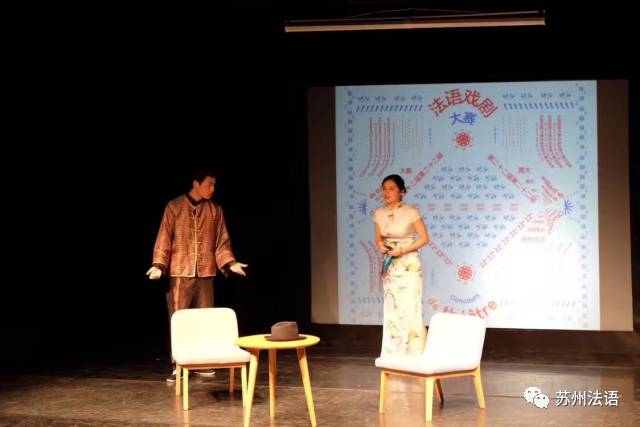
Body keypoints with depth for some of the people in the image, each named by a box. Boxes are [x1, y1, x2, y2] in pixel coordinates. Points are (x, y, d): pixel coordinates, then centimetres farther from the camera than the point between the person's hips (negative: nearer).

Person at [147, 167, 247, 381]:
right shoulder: (174, 207, -1)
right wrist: (158, 265, -13)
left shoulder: (215, 210, 8)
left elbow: (221, 241, 9)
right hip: (179, 273, -3)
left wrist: (230, 263, -5)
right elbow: (164, 239, -2)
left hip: (205, 273, 3)